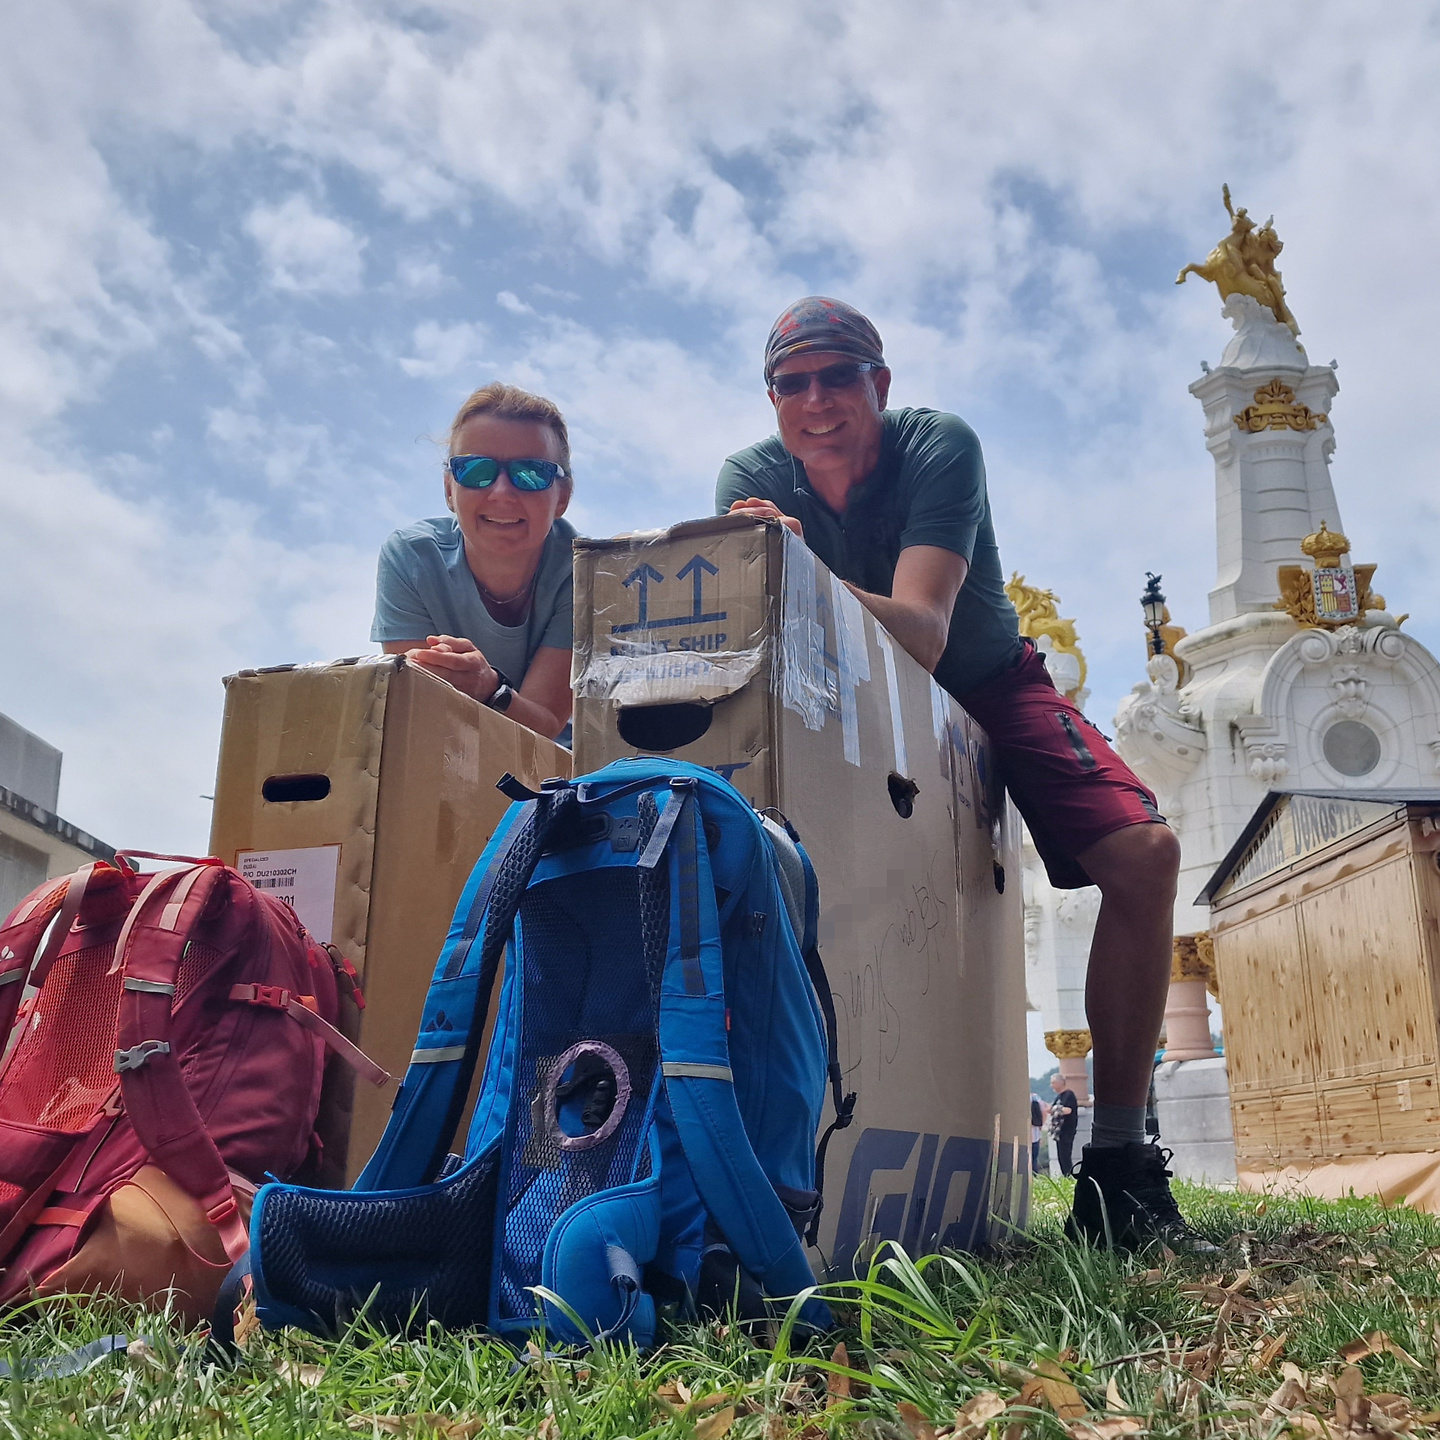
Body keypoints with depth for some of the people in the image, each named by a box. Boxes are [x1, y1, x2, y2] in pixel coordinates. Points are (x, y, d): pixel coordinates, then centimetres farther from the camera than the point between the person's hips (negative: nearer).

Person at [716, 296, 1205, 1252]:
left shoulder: (940, 446, -25)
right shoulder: (753, 477, -15)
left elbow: (922, 634, -39)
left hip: (987, 684, -2)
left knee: (1144, 853, -23)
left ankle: (1118, 1162, -11)